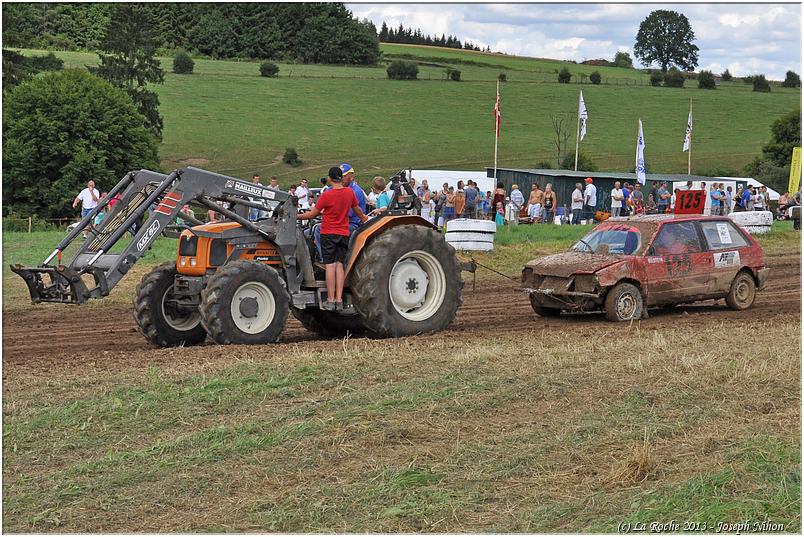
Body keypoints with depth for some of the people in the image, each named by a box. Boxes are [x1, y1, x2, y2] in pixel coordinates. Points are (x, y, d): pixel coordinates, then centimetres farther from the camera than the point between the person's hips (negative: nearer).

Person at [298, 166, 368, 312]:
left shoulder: (327, 195, -12)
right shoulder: (350, 192, 1)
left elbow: (312, 214, -6)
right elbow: (357, 210, 18)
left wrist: (296, 216, 9)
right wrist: (364, 218, 39)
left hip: (328, 234, -4)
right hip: (344, 234, 4)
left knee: (330, 266, -4)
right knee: (339, 266, 4)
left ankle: (330, 301, -6)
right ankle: (339, 301, -1)